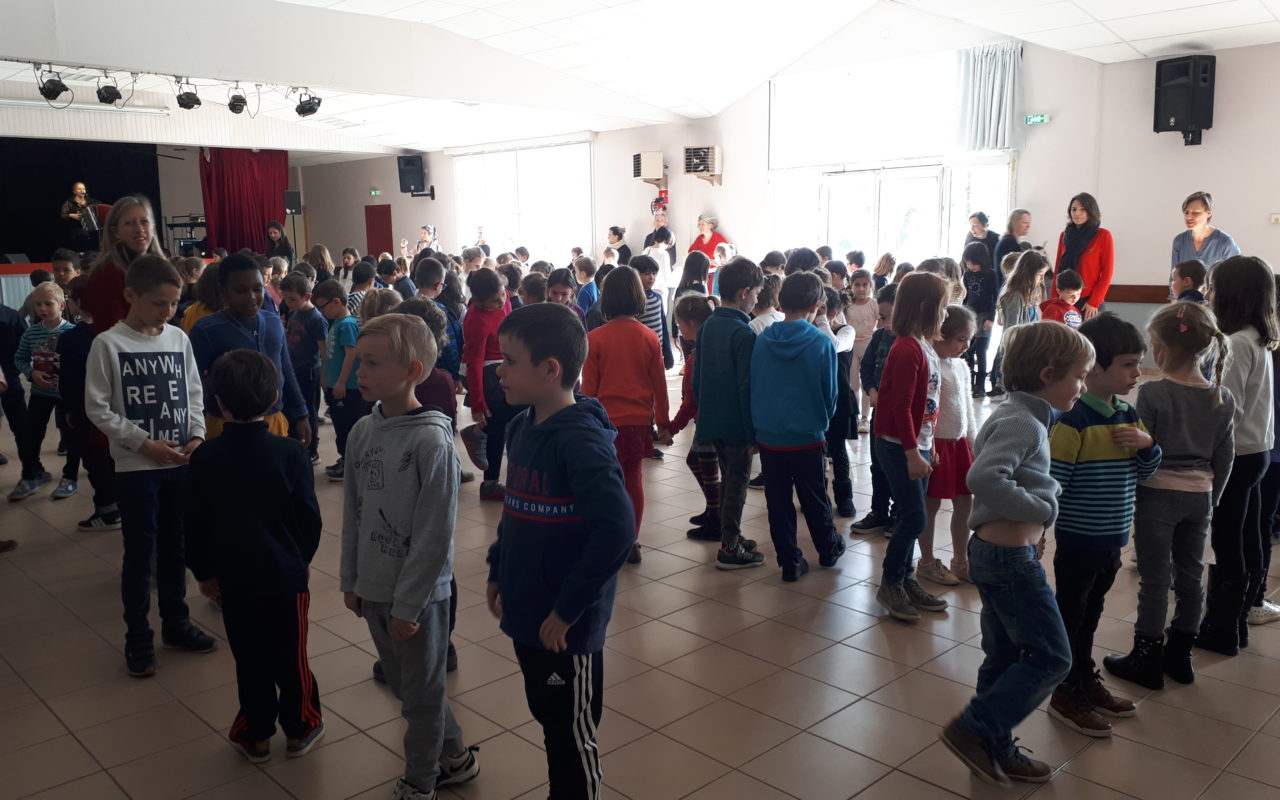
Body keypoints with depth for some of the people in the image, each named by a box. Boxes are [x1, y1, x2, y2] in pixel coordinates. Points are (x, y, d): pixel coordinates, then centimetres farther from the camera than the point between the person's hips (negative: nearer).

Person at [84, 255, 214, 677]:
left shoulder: (179, 339, 3)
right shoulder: (108, 344, -8)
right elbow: (97, 409, -8)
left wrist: (197, 435, -6)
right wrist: (144, 443, -14)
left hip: (181, 464, 4)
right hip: (136, 468, -4)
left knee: (175, 548, 15)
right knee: (140, 554, 4)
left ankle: (176, 623, 30)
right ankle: (138, 638, 18)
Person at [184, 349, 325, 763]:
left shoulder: (204, 457, -9)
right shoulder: (290, 453, -15)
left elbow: (195, 523, -2)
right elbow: (309, 516, -8)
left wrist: (203, 571, 12)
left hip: (234, 576, 2)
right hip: (286, 573, -1)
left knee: (250, 657, 15)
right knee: (290, 655, 13)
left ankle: (256, 734, 27)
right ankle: (300, 728, 27)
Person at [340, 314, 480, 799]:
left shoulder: (431, 440, -21)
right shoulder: (362, 431, -1)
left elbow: (434, 534, -19)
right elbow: (353, 513, 8)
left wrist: (408, 604, -16)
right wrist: (351, 580, 9)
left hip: (417, 594, -7)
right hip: (372, 589, 7)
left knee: (421, 694, 11)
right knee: (403, 684, 21)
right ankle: (454, 757, 41)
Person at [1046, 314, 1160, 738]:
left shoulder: (1129, 415, 4)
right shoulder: (1074, 419, -20)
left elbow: (1144, 473, 12)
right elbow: (1052, 479, -19)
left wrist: (1148, 445, -8)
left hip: (1113, 540, 7)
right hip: (1078, 540, -7)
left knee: (1090, 614, 22)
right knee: (1070, 616, 8)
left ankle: (1086, 681, 37)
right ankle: (1066, 695, 21)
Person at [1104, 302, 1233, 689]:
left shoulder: (1153, 393, -16)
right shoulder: (1222, 398, 1)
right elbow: (1225, 457, 8)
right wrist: (1212, 497, 19)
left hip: (1157, 495, -5)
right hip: (1199, 497, 6)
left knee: (1154, 580, 3)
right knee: (1191, 576, 15)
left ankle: (1146, 660, 14)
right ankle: (1179, 654, 29)